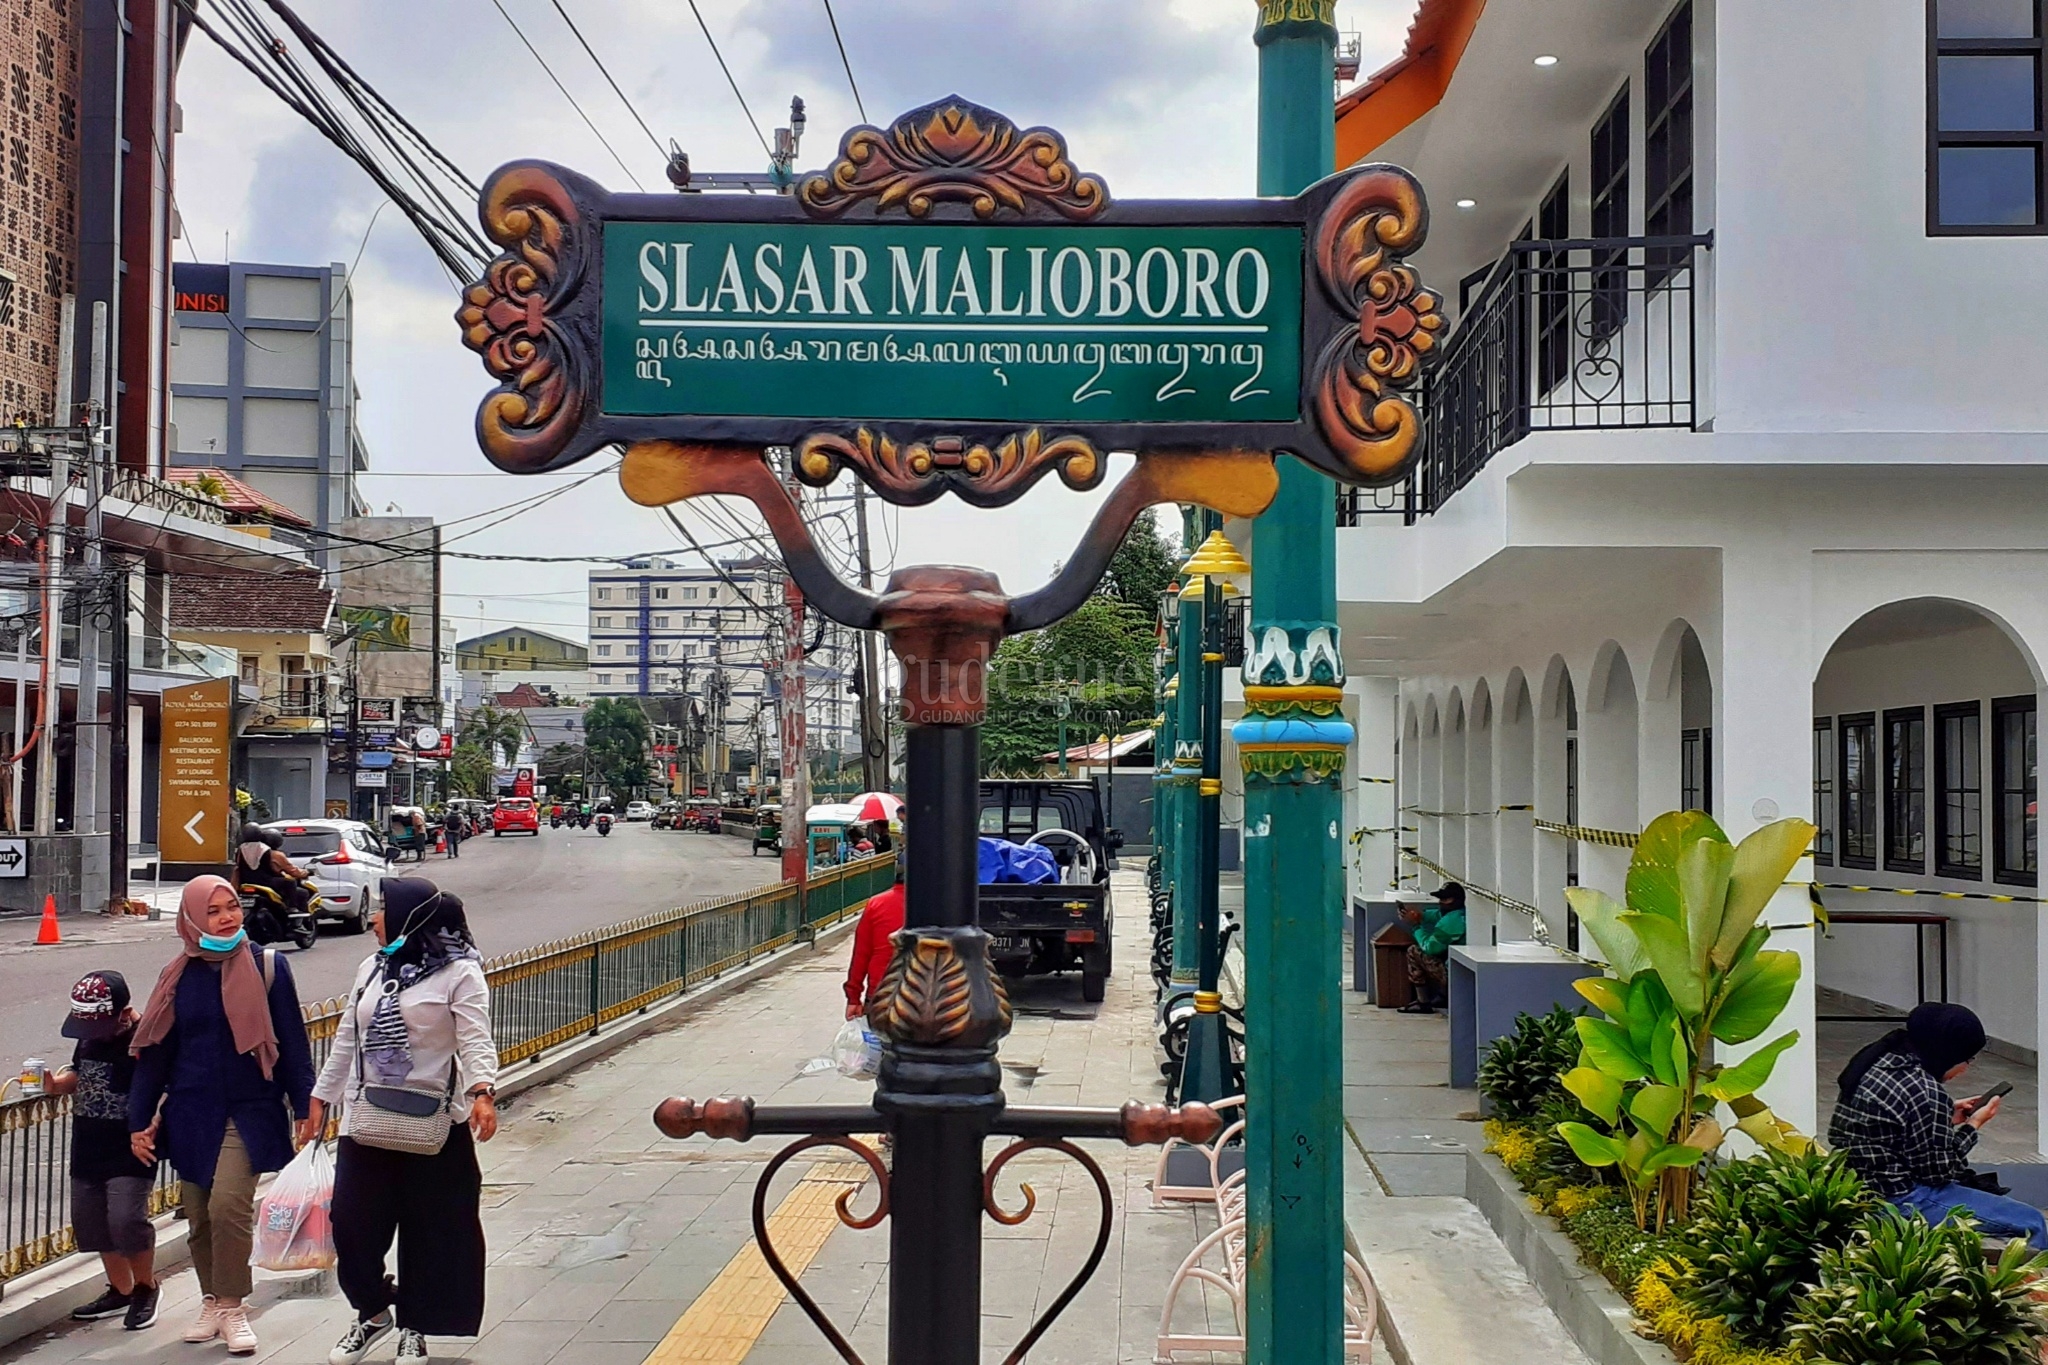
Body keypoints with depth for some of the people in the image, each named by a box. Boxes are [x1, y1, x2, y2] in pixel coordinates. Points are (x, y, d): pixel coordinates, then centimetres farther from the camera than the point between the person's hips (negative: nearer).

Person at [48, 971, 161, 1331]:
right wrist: (55, 1083, 2)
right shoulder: (88, 1037, 5)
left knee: (126, 1221, -15)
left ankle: (146, 1287, 11)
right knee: (91, 1223, 13)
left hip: (130, 1153, -8)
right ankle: (121, 1292, 31)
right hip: (87, 1150, 8)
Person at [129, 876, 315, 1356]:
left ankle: (232, 1307, -2)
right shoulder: (179, 976, 3)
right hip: (192, 1114, 3)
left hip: (250, 1111, -3)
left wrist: (305, 1107, -2)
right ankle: (212, 1301, 26)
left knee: (228, 1204, -17)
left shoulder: (268, 967, -4)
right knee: (199, 1216, 8)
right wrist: (139, 1122, 7)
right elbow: (154, 1052, 9)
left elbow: (292, 1043, 0)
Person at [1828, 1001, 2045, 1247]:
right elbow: (1937, 1172, -14)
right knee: (2031, 1222, -5)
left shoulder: (1882, 1061, 4)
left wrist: (1948, 1118, 11)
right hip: (1900, 1202, -10)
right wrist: (1974, 1125, -4)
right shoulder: (1924, 1092, -22)